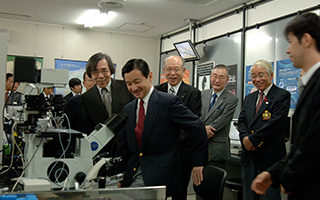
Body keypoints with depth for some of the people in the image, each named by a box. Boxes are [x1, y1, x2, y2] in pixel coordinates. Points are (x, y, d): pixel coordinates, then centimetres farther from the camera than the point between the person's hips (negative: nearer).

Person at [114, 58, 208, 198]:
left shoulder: (169, 102, -9)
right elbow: (123, 148, 15)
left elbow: (198, 128, -8)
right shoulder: (127, 109, 11)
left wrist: (199, 163, -5)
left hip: (160, 177, -6)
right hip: (132, 173, 6)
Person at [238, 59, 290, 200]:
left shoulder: (282, 96, -4)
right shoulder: (249, 98, 18)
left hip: (270, 156, -6)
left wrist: (252, 139, -14)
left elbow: (275, 122, -15)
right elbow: (241, 120, 10)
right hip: (249, 156, 6)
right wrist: (245, 138, -10)